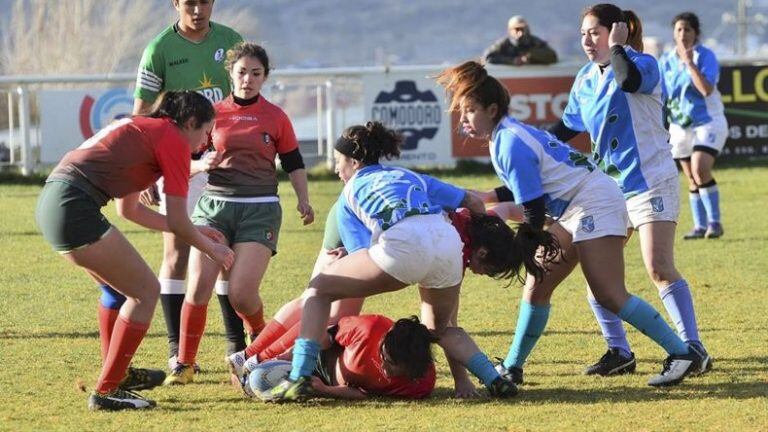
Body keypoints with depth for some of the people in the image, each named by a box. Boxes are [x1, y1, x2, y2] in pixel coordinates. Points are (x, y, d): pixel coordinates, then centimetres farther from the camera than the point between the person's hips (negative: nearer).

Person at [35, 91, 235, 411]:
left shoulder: (139, 129, 26)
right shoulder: (172, 140, -1)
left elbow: (129, 209, 35)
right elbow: (178, 223, -1)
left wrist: (194, 232, 39)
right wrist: (212, 249, 18)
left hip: (50, 203, 10)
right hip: (76, 208, -10)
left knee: (119, 286, 27)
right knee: (146, 291, -1)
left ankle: (115, 374, 38)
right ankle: (105, 392, 0)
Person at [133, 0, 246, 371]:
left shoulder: (230, 41, 4)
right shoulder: (160, 49, -6)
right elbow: (140, 116, -5)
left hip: (226, 158, 3)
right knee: (177, 254, -2)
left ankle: (236, 343, 12)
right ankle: (176, 349, 4)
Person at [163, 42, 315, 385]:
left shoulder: (275, 117, 7)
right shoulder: (213, 113, 8)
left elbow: (294, 164, 12)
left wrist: (303, 201, -1)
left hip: (260, 210, -1)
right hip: (214, 205, 1)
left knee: (241, 294, -13)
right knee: (198, 287, -14)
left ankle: (260, 337, 21)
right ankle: (184, 365, -3)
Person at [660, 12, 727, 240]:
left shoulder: (705, 56, -10)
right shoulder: (666, 61, 4)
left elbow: (707, 89, -23)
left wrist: (689, 63, -24)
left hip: (708, 122, -5)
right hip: (680, 125, 5)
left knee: (700, 171, -22)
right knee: (692, 180, 8)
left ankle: (714, 222, -12)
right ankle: (700, 226, 17)